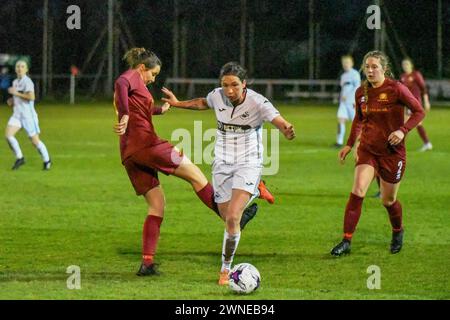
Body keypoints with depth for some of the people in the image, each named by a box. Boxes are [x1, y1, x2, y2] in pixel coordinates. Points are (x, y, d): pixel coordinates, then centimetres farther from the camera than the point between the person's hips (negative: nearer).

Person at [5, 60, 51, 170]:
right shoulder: (15, 82, 13)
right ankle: (19, 158, 0)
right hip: (17, 114, 7)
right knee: (8, 134, -12)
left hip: (28, 115, -7)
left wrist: (16, 93, -20)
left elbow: (31, 97, -26)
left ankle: (47, 160, 19)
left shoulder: (27, 81, -13)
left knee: (35, 140, -1)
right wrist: (12, 101, 8)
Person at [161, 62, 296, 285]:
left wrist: (287, 130, -53)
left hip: (248, 164, -4)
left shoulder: (257, 102, -17)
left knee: (232, 217, -19)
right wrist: (178, 103, 23)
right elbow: (203, 103, 22)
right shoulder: (217, 96, -4)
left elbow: (278, 121, -31)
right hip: (222, 164, 4)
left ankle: (226, 268, -4)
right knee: (229, 221, 3)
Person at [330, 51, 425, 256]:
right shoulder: (361, 92, 1)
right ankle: (346, 241, -16)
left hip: (392, 152, -3)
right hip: (367, 149, 3)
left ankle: (398, 231, 40)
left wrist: (403, 130, -21)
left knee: (388, 200, 8)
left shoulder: (396, 89, -13)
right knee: (358, 191, -17)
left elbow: (419, 112, -7)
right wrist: (349, 145, 14)